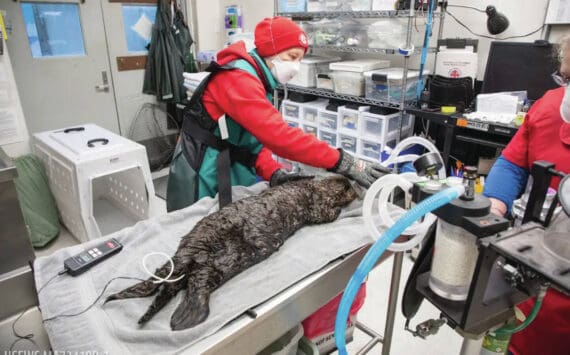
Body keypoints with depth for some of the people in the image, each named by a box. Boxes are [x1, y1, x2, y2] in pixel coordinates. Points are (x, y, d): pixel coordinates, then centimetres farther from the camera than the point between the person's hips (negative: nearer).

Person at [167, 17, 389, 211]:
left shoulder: (257, 80, 9)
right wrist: (342, 163, -34)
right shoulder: (239, 78, -22)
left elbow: (257, 137, 3)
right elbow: (277, 134, -34)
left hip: (234, 169, 9)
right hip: (205, 174, -8)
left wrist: (273, 173, -15)